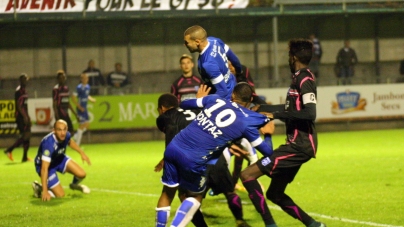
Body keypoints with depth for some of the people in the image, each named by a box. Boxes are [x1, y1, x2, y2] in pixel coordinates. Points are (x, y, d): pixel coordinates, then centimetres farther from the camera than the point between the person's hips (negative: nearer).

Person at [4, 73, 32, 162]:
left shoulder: (24, 90, 16)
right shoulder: (18, 91, -13)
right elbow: (19, 105, -20)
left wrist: (27, 117, 21)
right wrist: (25, 117, -24)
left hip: (25, 116, 10)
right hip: (20, 116, -10)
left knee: (27, 136, 7)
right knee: (25, 136, -13)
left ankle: (25, 157, 8)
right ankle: (9, 150, -7)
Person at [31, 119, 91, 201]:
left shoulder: (66, 135, -21)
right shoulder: (49, 143, -41)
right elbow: (44, 168, -43)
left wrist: (81, 152, 13)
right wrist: (44, 191, -46)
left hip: (59, 158, 6)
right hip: (46, 164, -6)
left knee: (81, 174, -8)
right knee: (60, 194, -12)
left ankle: (74, 185, 29)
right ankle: (39, 188, 15)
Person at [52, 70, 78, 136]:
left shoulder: (66, 88, 12)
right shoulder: (56, 89, -10)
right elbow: (54, 105, -12)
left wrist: (75, 114, 18)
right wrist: (57, 117, -19)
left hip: (66, 114, 8)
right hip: (60, 115, -8)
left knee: (71, 131, 7)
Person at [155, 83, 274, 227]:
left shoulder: (215, 99, 12)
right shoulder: (246, 122, 3)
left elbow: (184, 104, 25)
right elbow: (268, 152, 14)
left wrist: (199, 99, 45)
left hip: (173, 148, 4)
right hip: (193, 160, -4)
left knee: (167, 192, 22)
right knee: (195, 196, 22)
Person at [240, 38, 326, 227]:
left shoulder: (304, 80, -13)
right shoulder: (299, 78, 15)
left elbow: (309, 113, -25)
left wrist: (276, 115, -22)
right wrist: (262, 109, 34)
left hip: (299, 146, -10)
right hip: (298, 145, 10)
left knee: (247, 175, -14)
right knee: (275, 194, 18)